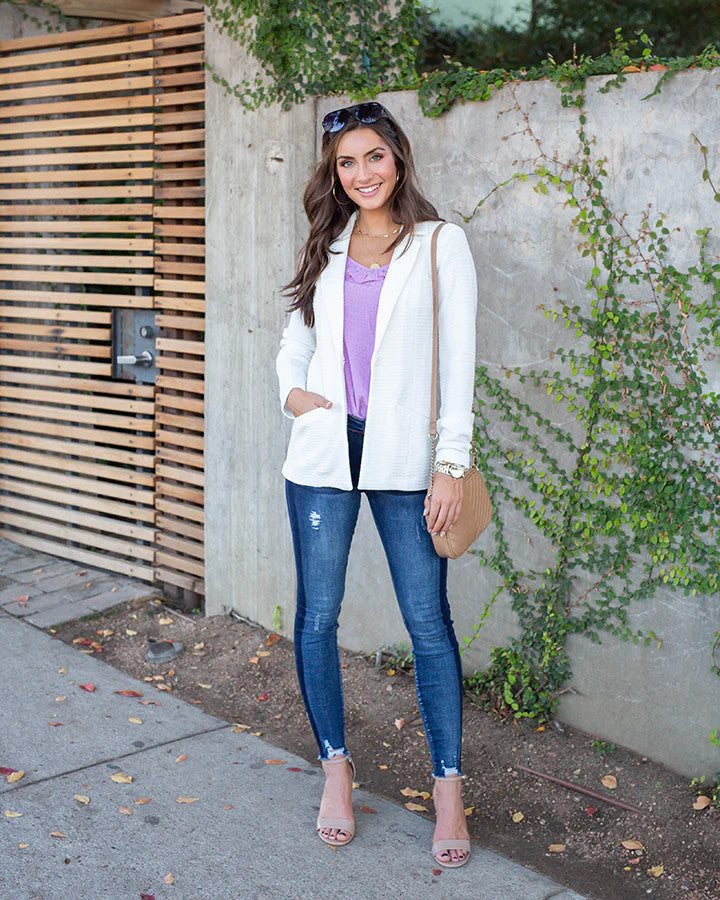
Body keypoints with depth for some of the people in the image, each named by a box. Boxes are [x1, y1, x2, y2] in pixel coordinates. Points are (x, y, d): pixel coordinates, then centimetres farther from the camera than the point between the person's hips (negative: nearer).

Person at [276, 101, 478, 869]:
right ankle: (336, 767, 22)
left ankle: (448, 787, 9)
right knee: (317, 615, 6)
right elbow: (295, 337, 21)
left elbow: (458, 359, -4)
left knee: (428, 620, -2)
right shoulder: (327, 249, 13)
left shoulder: (440, 244, 1)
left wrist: (452, 464, -10)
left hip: (403, 457, -3)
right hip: (323, 451, 4)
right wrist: (290, 391, -1)